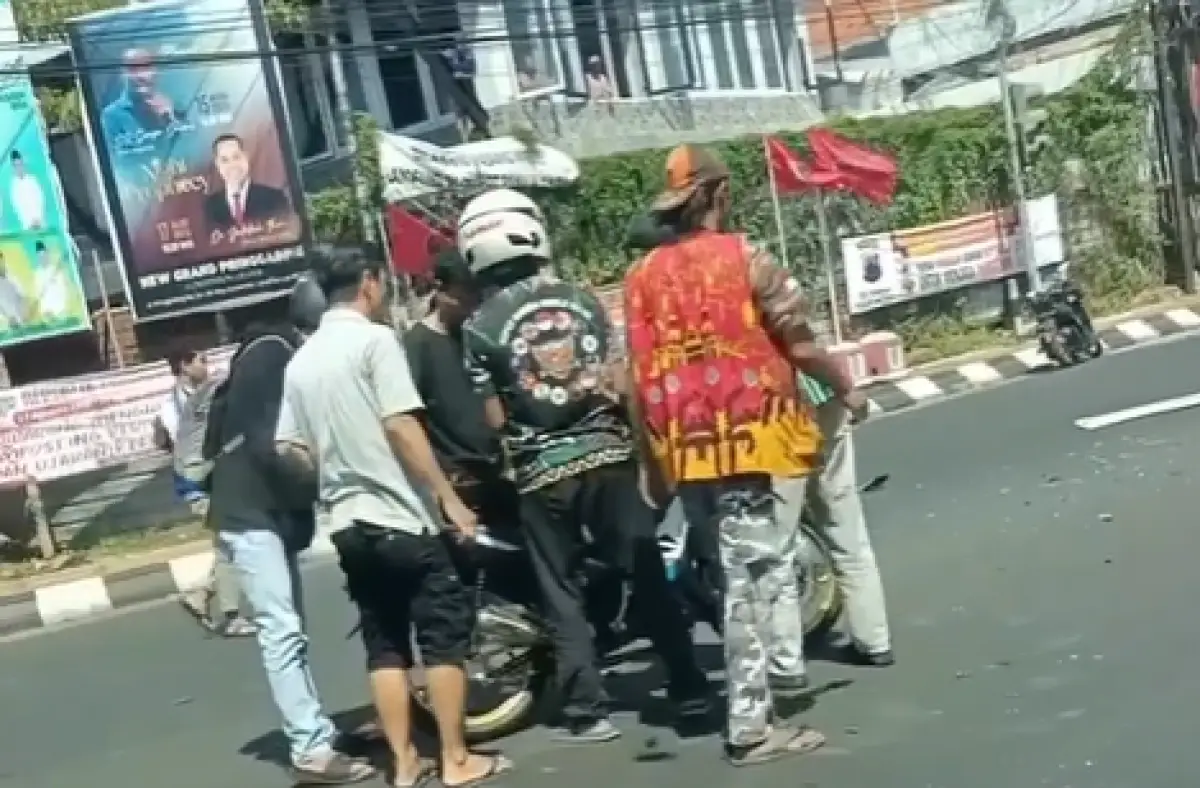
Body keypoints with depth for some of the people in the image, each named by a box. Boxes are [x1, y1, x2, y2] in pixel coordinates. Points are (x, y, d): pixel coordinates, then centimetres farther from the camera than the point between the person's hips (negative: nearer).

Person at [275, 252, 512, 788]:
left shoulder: (301, 360, 12)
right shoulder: (374, 339, -9)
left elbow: (289, 448, 11)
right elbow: (401, 426, -17)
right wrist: (450, 499, -14)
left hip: (348, 523, 7)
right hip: (401, 516, -7)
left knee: (384, 646, 11)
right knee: (444, 637, 1)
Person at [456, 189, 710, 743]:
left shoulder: (479, 327, -6)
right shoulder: (583, 300, 3)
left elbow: (495, 419, -4)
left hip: (542, 472, -2)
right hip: (607, 454, 2)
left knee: (562, 595, 8)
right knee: (649, 577, 10)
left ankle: (587, 712, 8)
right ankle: (690, 690, 15)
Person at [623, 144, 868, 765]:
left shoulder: (641, 277, 5)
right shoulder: (744, 258, -9)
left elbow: (641, 378, 6)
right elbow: (800, 346, -7)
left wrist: (654, 462, 14)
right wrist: (846, 389, 11)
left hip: (687, 450, 5)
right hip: (757, 437, -5)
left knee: (748, 568, 23)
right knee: (754, 575, -2)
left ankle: (784, 665, 34)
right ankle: (750, 725, 0)